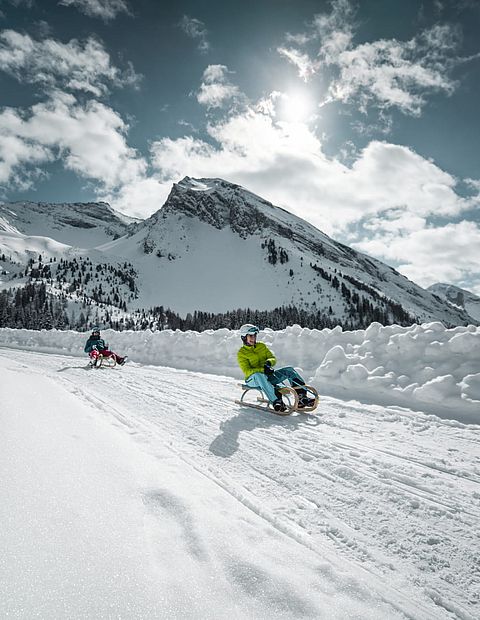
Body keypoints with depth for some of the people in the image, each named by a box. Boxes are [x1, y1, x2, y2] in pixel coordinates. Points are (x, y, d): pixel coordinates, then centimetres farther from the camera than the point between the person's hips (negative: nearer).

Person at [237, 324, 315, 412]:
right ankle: (276, 401, -55)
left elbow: (273, 359, 10)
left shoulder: (261, 346, 12)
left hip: (268, 376, 5)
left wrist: (269, 362, -15)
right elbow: (247, 371, -13)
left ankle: (302, 398, -24)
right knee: (259, 375, -41)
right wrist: (263, 370, -28)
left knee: (289, 370, -13)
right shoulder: (241, 353, -3)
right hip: (253, 379, -5)